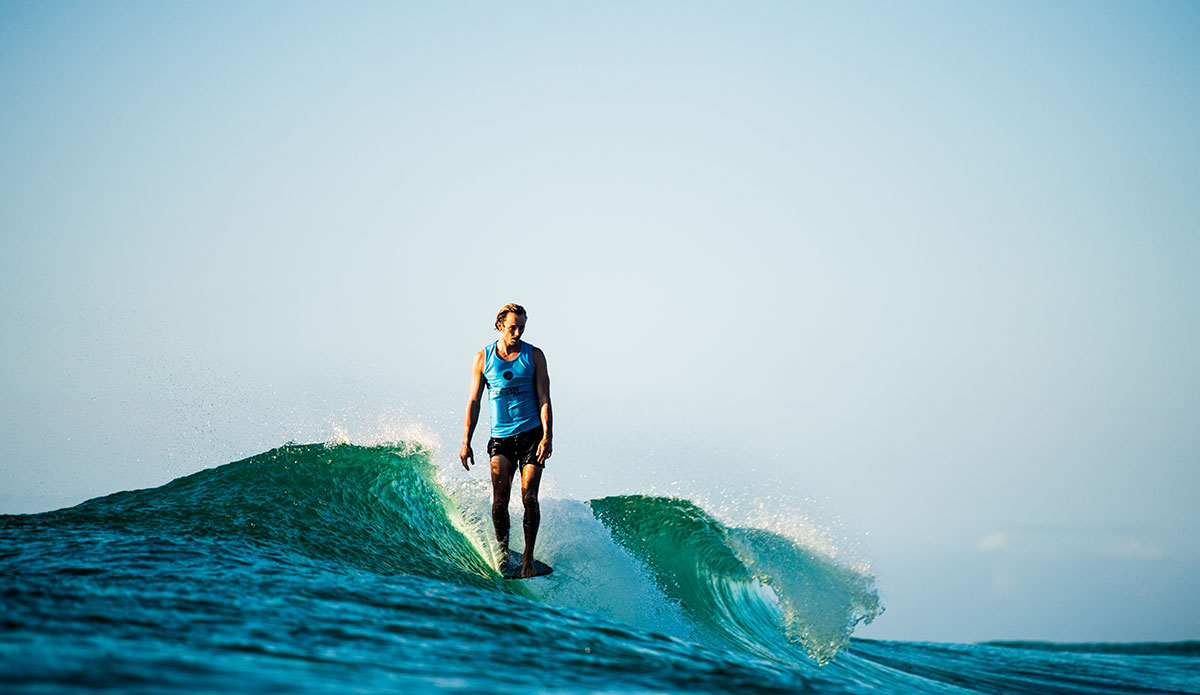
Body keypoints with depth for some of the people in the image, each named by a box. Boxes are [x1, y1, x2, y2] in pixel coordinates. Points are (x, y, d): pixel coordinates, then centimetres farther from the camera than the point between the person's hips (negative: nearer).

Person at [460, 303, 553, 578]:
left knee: (528, 497, -10)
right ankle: (503, 548, 7)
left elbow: (544, 399, -1)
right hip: (501, 437, 1)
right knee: (500, 497, -12)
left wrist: (547, 437, -12)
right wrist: (466, 442, 1)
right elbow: (473, 402, 7)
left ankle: (528, 556, -1)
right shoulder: (483, 358, 5)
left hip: (531, 434, -1)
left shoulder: (534, 356, 2)